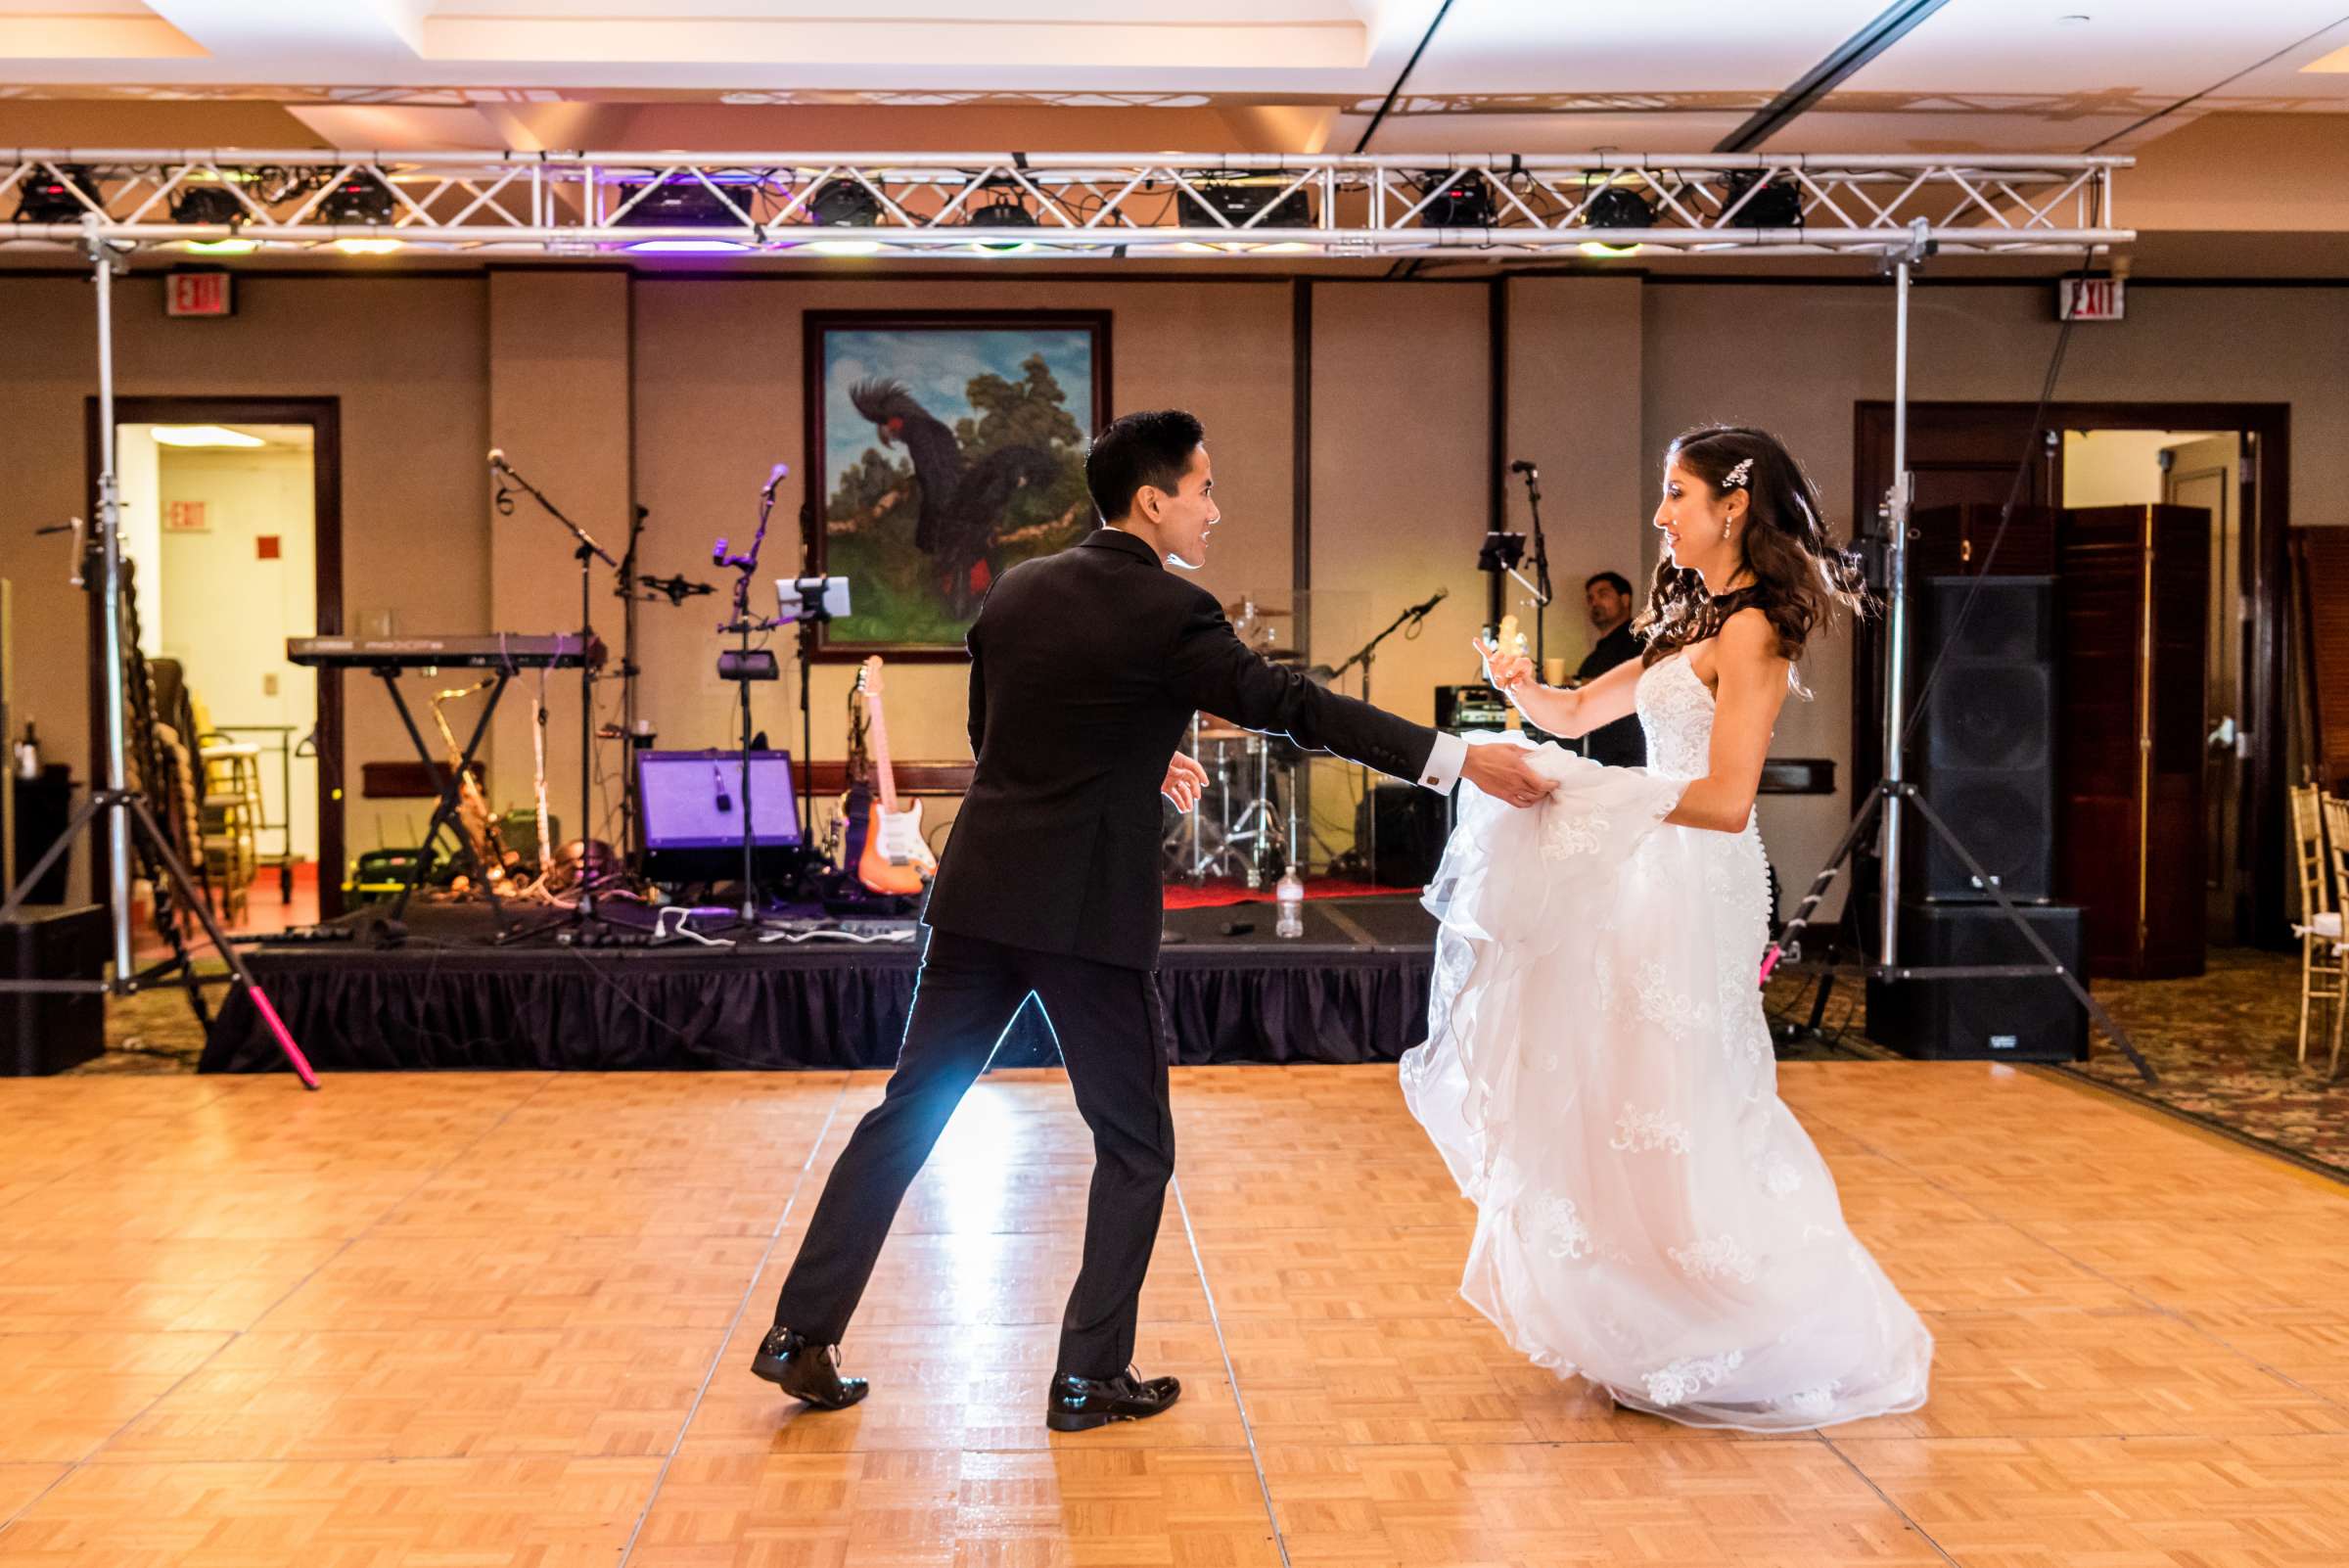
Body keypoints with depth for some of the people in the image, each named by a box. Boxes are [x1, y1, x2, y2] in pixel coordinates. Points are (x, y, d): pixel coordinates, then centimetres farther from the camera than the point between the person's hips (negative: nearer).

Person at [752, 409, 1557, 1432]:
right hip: (1090, 913, -6)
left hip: (983, 895, 6)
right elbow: (1291, 706, -11)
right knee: (1134, 1147, 10)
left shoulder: (1016, 589, 9)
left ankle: (802, 1336, 16)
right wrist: (1459, 760, -8)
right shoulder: (1169, 614, -10)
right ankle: (1090, 1377, 13)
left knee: (909, 1114, 13)